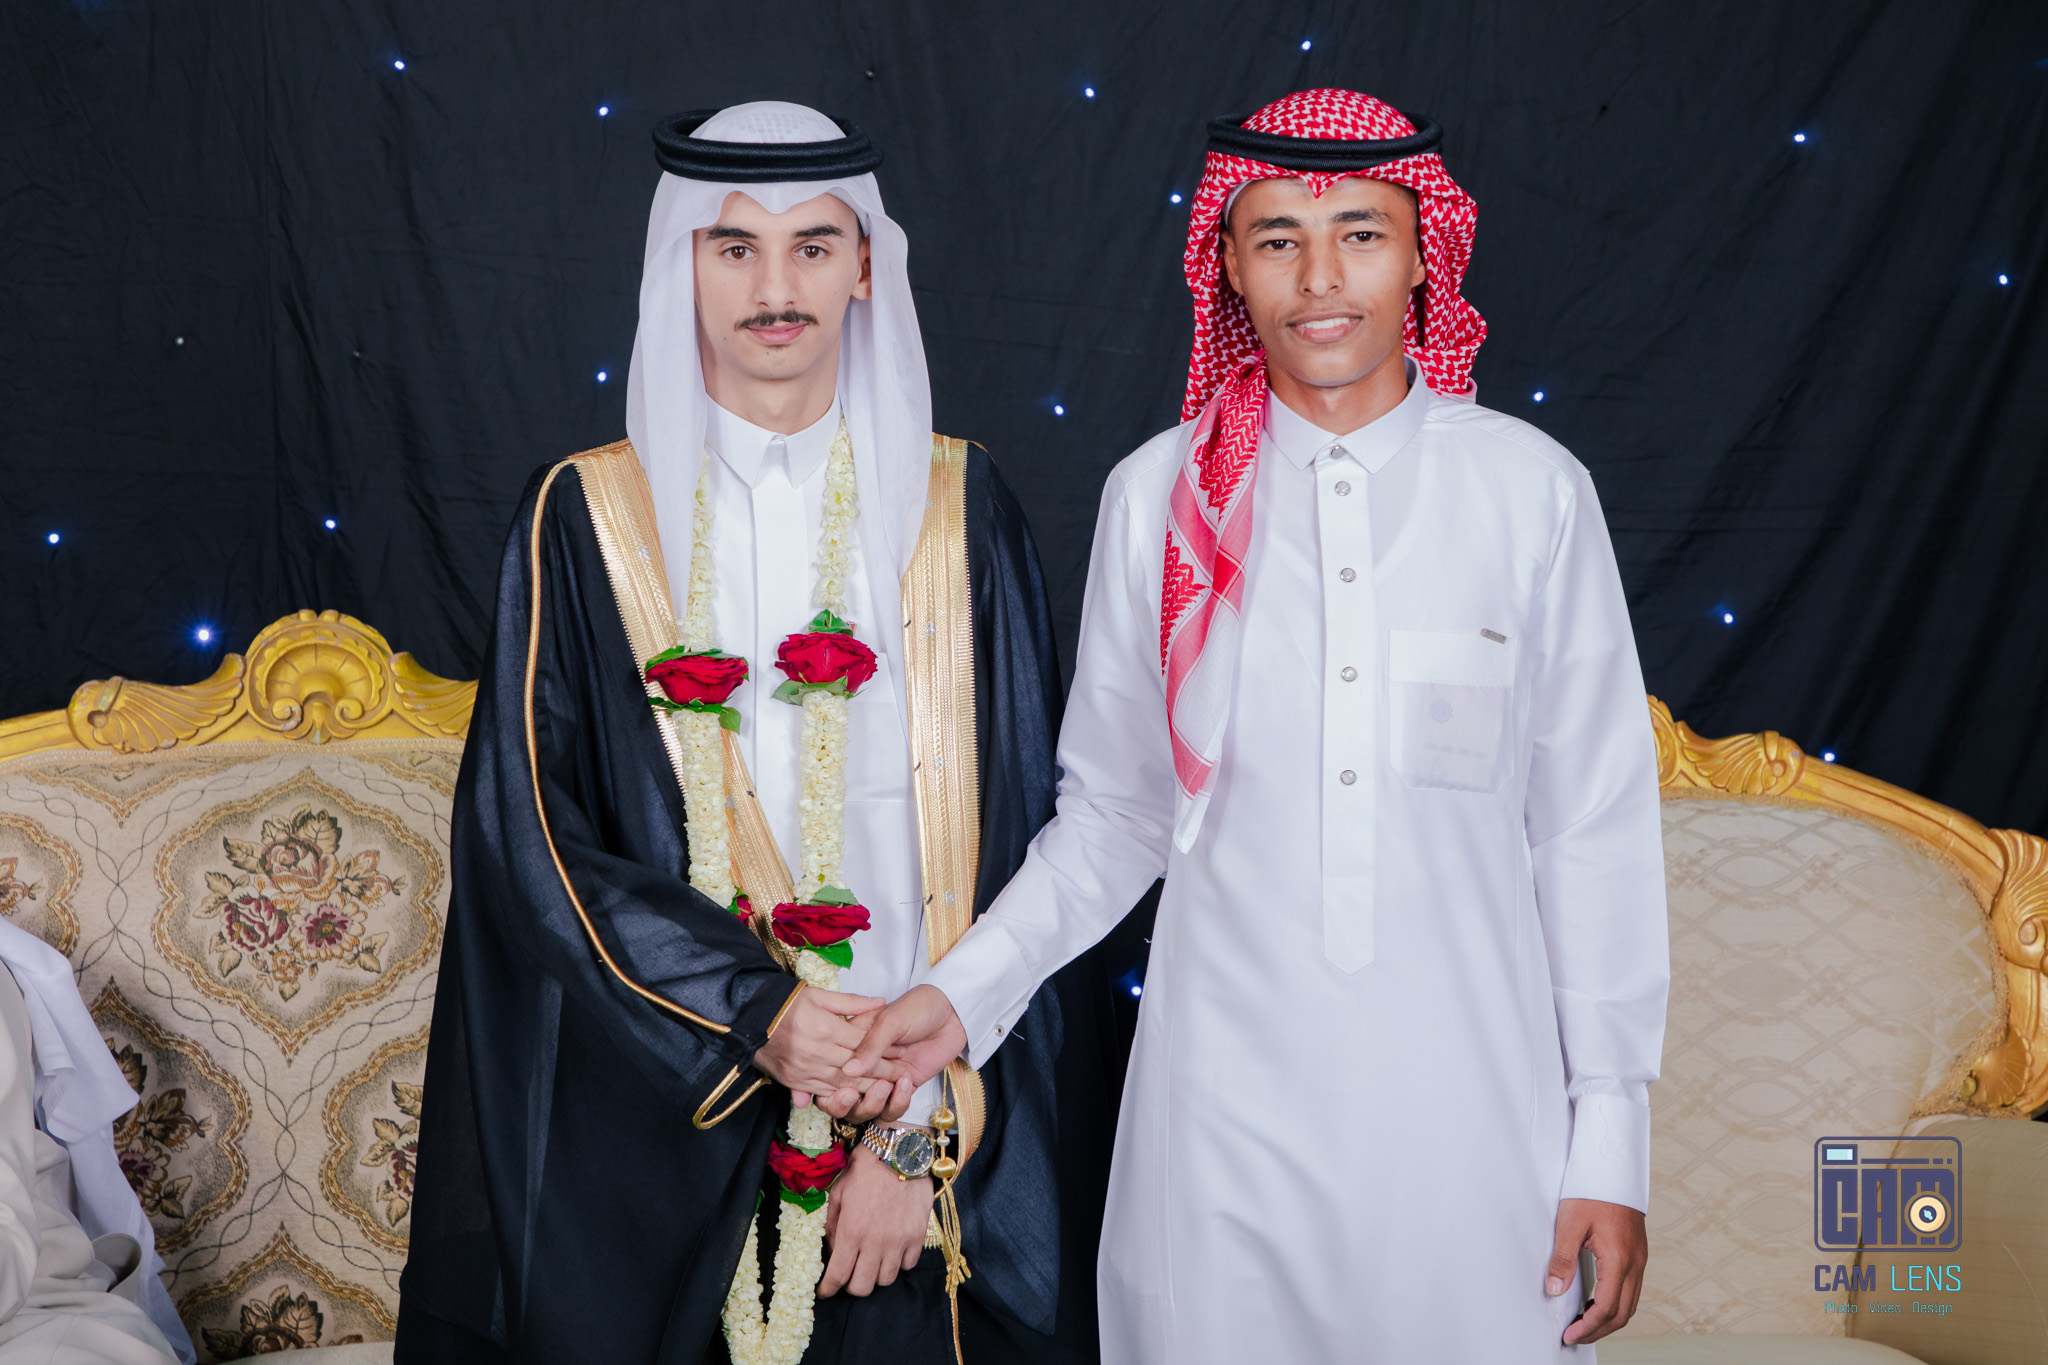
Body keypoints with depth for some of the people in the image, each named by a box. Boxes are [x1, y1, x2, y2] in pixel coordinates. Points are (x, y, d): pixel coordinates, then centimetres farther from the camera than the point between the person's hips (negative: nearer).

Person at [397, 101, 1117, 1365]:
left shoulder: (958, 511, 0)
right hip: (657, 1117, 0)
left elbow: (1009, 839, -4)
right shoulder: (588, 521, 0)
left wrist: (919, 1128, -10)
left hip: (923, 1120, 0)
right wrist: (755, 1008, -15)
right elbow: (527, 831, -4)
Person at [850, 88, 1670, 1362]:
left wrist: (1613, 1145, 1)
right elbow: (1112, 814, 8)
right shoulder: (1159, 496, 0)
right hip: (1223, 1109, 1)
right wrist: (966, 991, -4)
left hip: (1471, 1113, 0)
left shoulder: (1532, 490, -2)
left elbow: (1597, 828, 1)